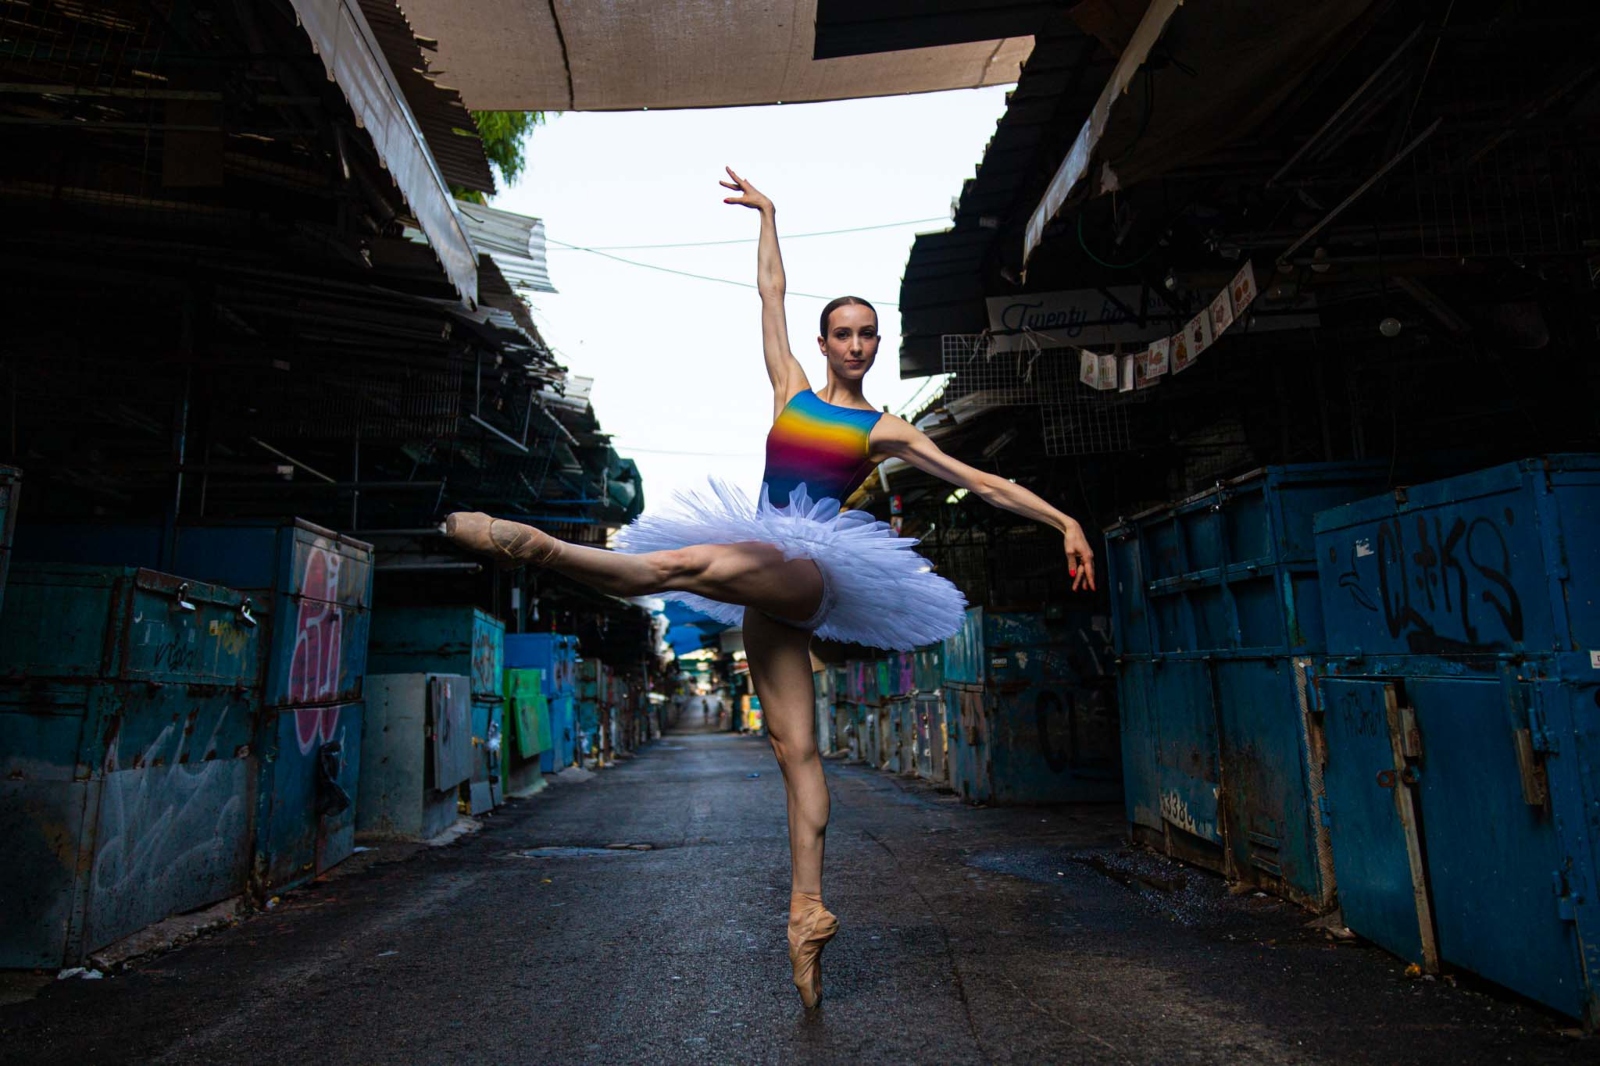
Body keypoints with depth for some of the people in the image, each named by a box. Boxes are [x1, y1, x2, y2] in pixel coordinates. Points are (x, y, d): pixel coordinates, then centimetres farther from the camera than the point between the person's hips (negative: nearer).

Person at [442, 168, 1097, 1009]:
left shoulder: (885, 430, 9)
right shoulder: (791, 389, 17)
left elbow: (983, 483, 10)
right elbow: (771, 292, 25)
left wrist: (1063, 521, 8)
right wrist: (767, 213, 31)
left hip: (815, 572, -3)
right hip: (768, 585, 3)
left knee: (695, 562, -34)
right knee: (795, 746, -3)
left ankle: (537, 546, -27)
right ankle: (807, 912, -2)